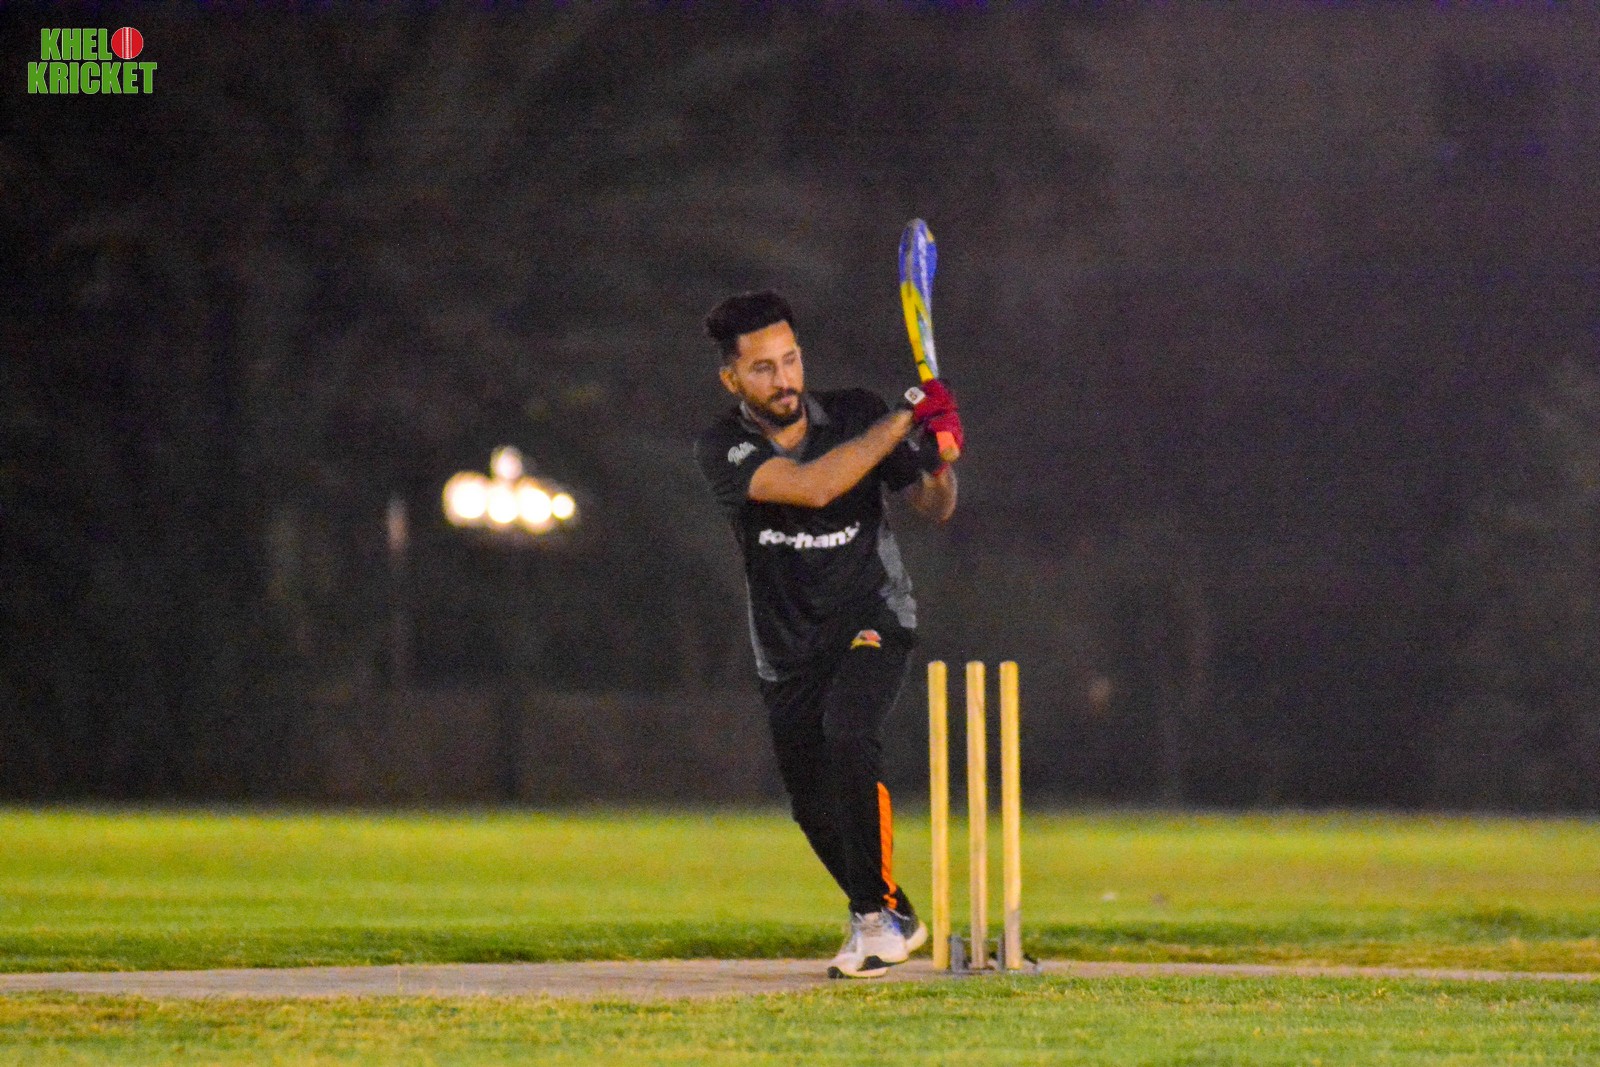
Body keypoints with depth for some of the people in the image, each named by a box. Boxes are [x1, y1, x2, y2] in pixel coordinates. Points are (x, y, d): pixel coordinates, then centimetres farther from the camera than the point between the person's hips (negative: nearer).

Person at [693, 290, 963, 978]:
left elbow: (933, 509, -3)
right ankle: (889, 921, 34)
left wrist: (940, 458, -26)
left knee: (847, 739, -29)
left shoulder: (855, 416, -9)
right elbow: (810, 486, -33)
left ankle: (877, 913, -20)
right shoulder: (723, 449, -16)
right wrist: (904, 421, -34)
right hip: (789, 649, 2)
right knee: (814, 805, 8)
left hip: (872, 620, -2)